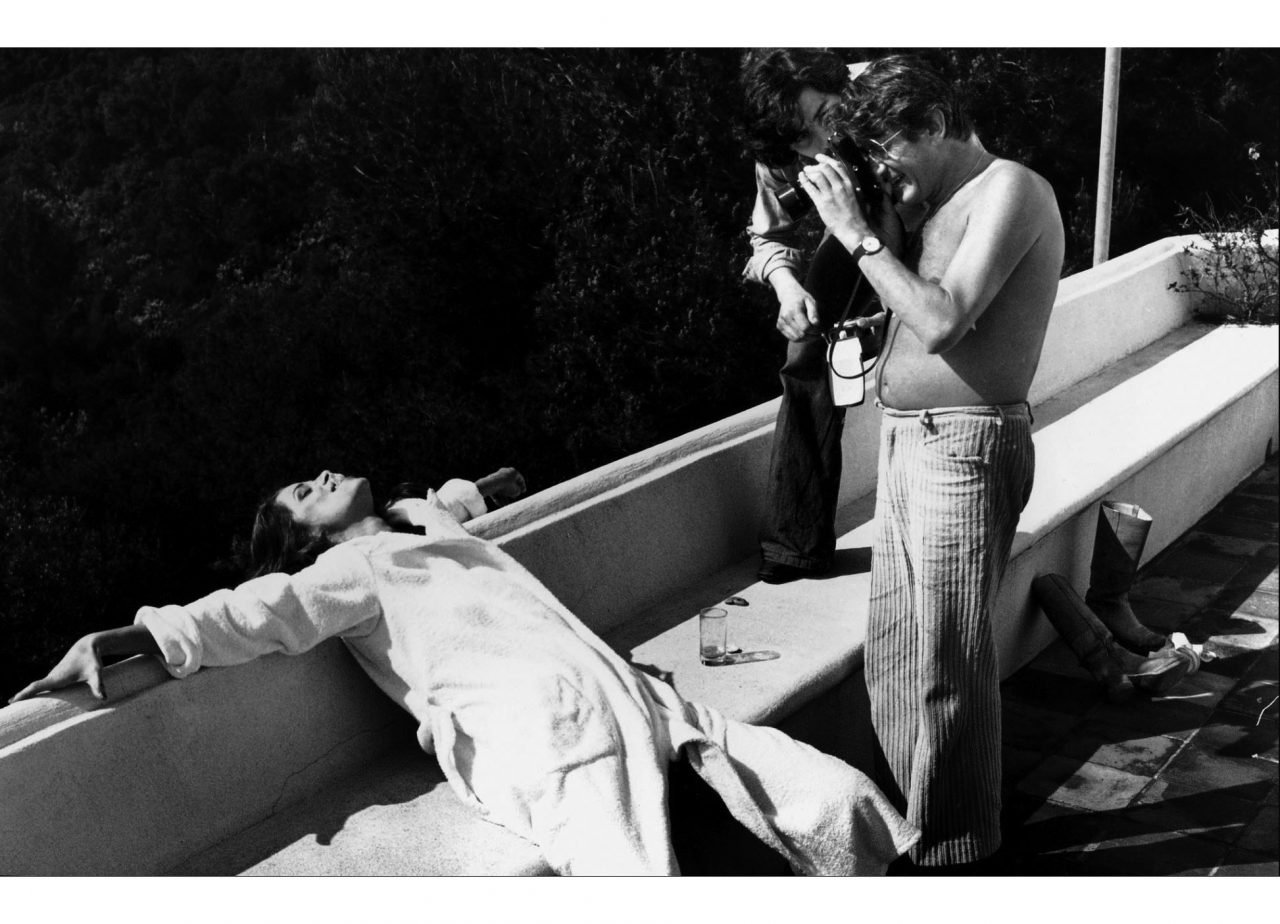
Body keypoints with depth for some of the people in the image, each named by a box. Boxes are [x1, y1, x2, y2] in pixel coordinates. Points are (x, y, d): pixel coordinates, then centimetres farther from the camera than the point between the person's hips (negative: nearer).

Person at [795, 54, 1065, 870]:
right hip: (908, 439, 9)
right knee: (893, 648, 17)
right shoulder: (941, 200, 15)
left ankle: (956, 848, 17)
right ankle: (907, 808, 34)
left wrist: (859, 234, -18)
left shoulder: (1008, 190, -11)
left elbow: (942, 322, -23)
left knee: (948, 663, 0)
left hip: (964, 446, -9)